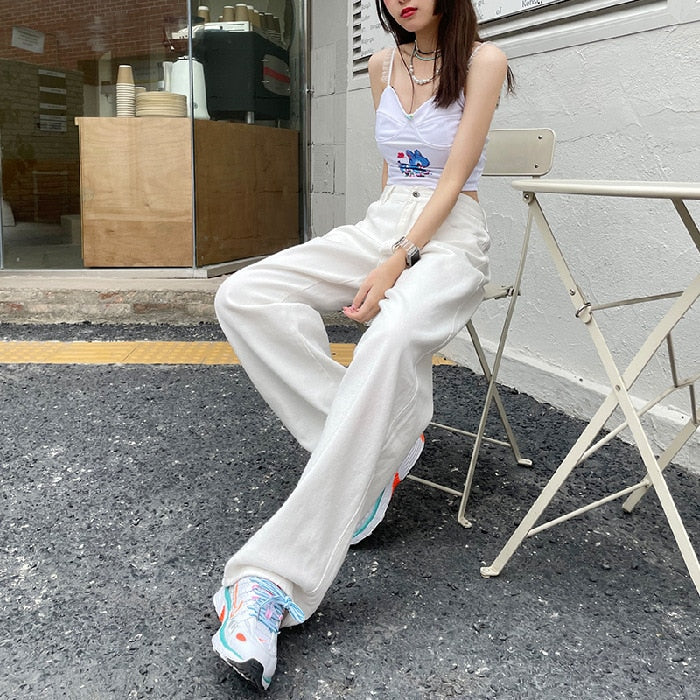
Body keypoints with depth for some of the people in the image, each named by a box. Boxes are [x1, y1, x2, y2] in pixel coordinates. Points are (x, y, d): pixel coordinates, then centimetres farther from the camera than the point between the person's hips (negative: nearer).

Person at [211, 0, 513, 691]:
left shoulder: (482, 60, -1)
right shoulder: (382, 65, 15)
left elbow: (454, 177, -8)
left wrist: (399, 260, -19)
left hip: (449, 237, -6)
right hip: (380, 225, 6)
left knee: (392, 339, -41)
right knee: (243, 297, -21)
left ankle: (274, 577, -43)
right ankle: (382, 445, -22)